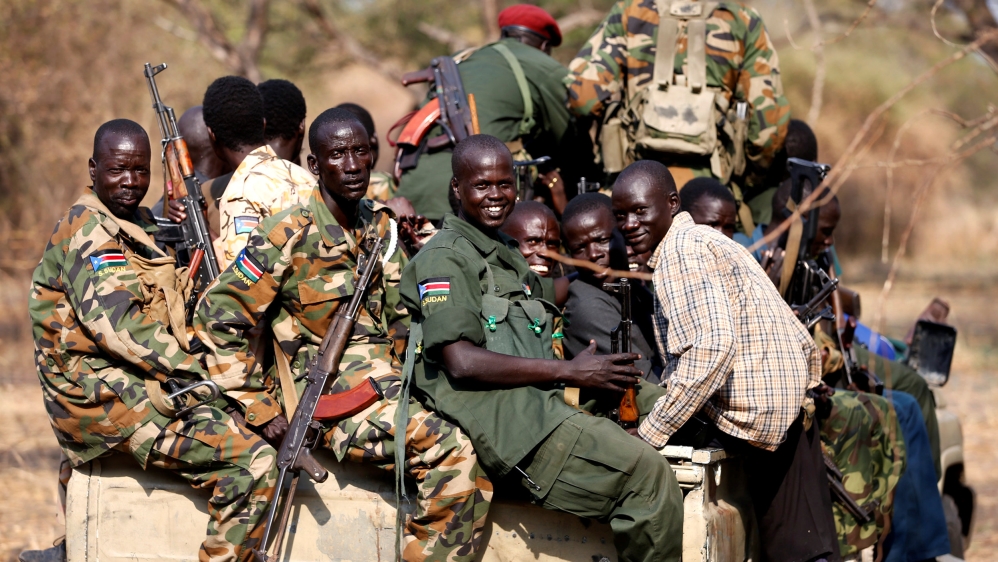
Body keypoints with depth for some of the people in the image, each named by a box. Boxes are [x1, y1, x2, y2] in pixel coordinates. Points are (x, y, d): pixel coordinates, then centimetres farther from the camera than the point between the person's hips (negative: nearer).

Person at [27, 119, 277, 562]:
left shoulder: (141, 225, 20)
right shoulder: (87, 229, -9)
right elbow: (117, 325, -20)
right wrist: (196, 375, -20)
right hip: (107, 397, -10)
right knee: (253, 464, -22)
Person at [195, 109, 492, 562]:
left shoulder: (381, 227, 12)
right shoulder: (290, 236, -9)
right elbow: (219, 317, -9)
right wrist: (260, 409, -9)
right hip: (329, 397, -7)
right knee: (452, 453, -26)